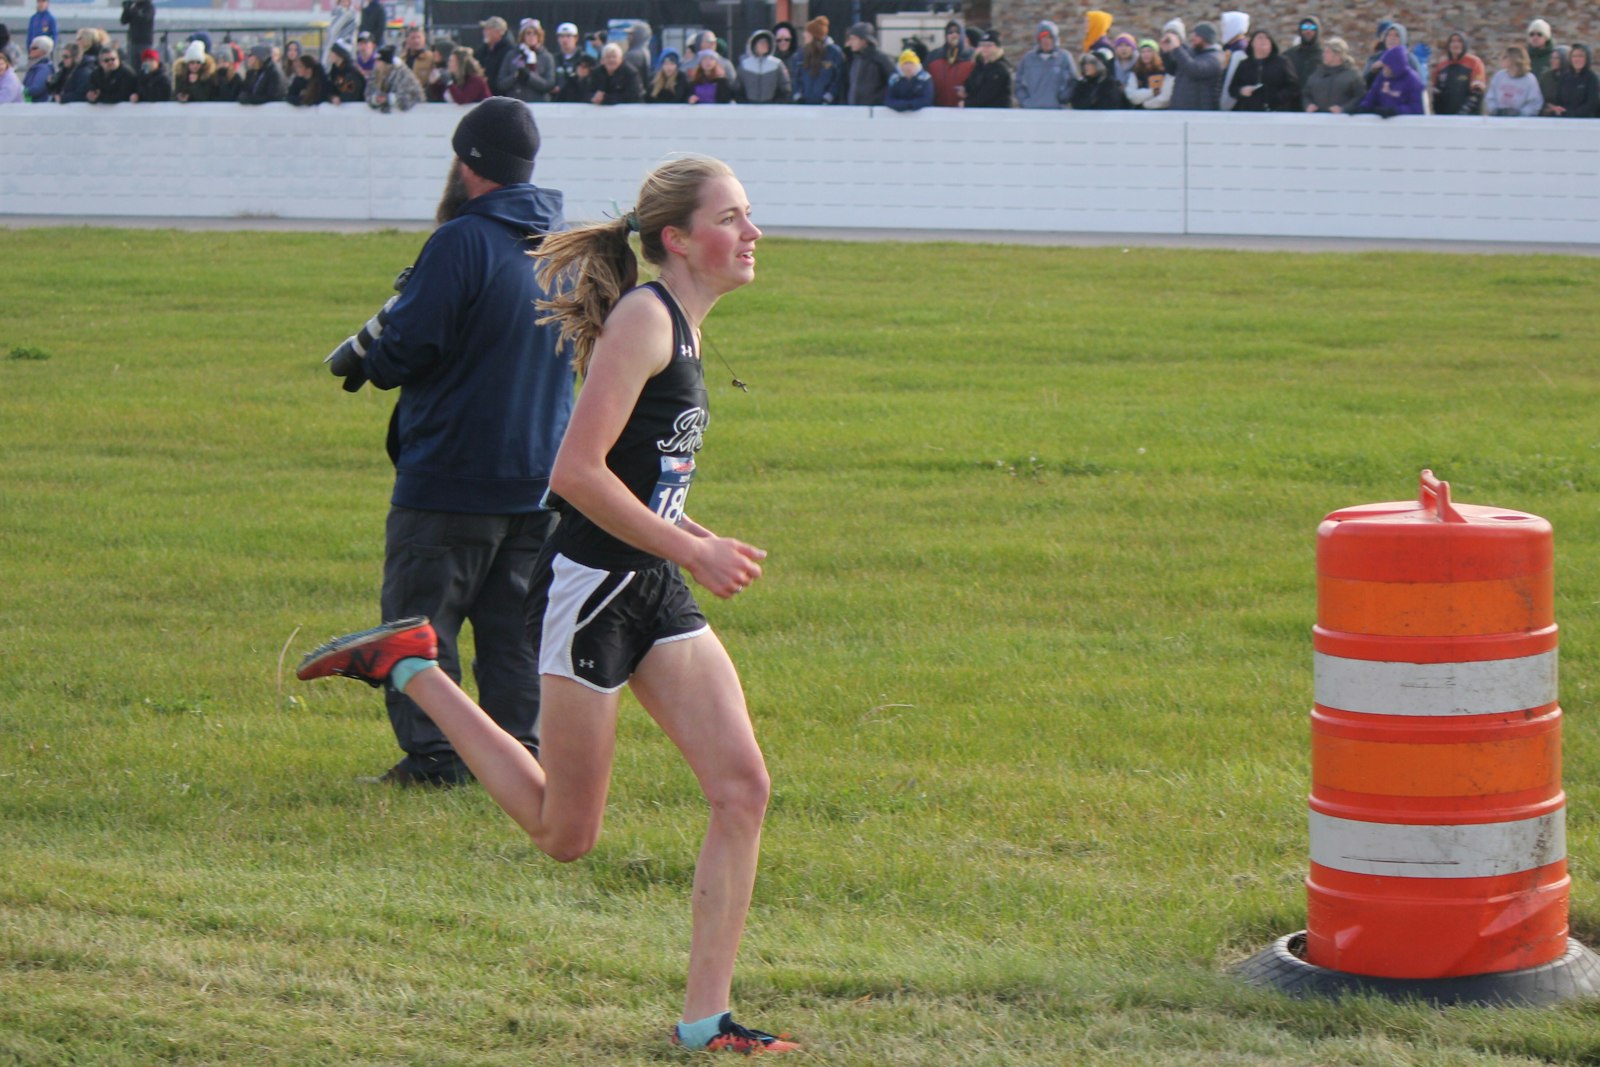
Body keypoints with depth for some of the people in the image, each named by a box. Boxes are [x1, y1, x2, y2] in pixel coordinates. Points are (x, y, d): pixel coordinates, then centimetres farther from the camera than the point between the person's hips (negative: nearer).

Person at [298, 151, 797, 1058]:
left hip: (654, 592, 9)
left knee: (744, 786, -4)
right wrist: (690, 551, -18)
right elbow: (577, 471, -22)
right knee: (565, 836, 4)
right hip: (587, 588, -9)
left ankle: (706, 1017, -1)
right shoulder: (643, 317, -15)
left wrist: (703, 542, 10)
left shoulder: (682, 328, 13)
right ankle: (410, 667, 17)